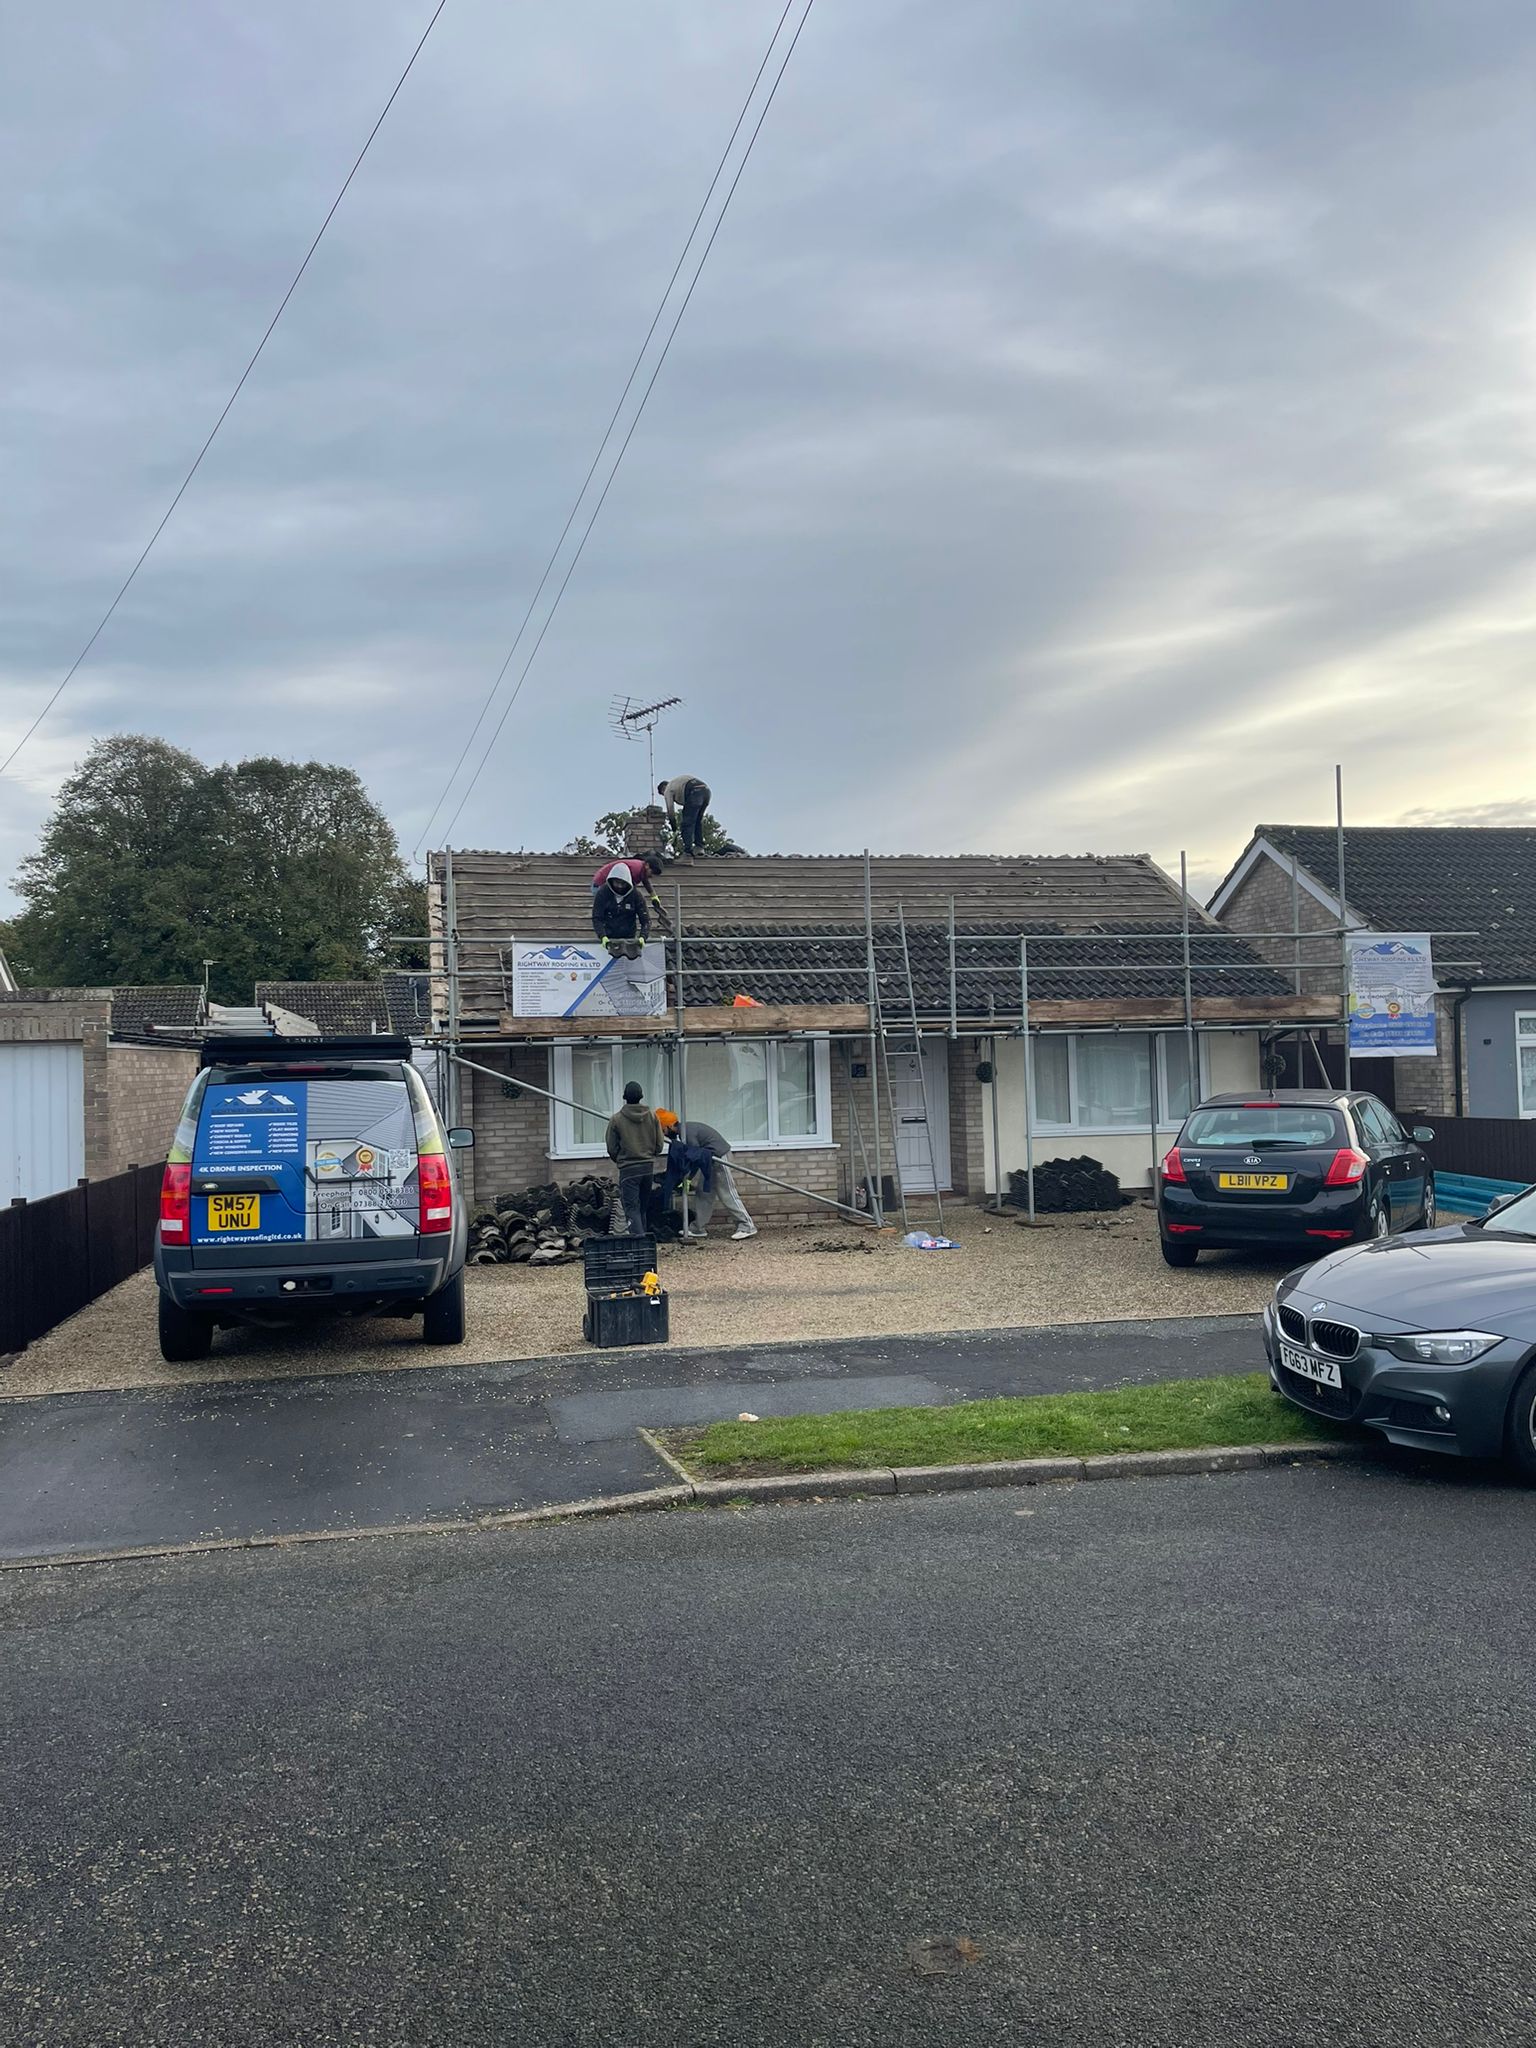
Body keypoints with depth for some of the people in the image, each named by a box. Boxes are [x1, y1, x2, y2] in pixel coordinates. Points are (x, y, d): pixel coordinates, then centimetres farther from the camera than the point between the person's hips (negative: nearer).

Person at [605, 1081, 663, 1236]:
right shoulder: (652, 1116, 0)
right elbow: (659, 1144, 4)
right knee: (643, 1207, 17)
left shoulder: (616, 1119, -8)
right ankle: (642, 1234, 23)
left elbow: (612, 1148, -1)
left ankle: (638, 1235, -17)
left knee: (632, 1207, -3)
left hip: (628, 1169, -4)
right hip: (649, 1167, 4)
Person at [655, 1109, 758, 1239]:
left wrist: (687, 1179, -10)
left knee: (727, 1193, -9)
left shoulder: (687, 1133, -21)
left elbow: (696, 1157, -19)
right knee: (704, 1192, 11)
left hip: (719, 1156, -10)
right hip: (711, 1157, 10)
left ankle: (747, 1227, -8)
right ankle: (699, 1226, 15)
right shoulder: (684, 1129, 9)